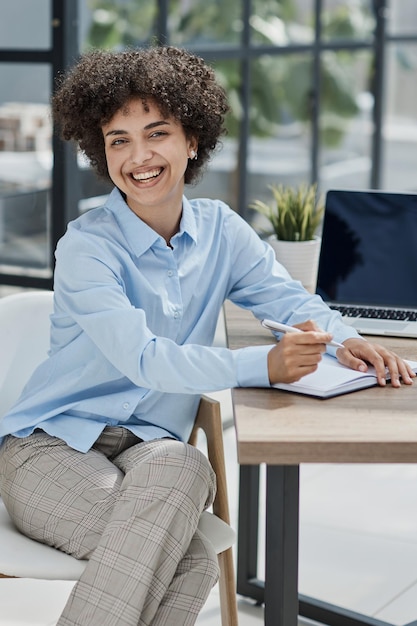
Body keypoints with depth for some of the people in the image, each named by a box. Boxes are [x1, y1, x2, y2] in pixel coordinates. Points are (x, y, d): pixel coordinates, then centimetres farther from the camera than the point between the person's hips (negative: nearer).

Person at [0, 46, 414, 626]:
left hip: (151, 449, 4)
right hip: (53, 445, -4)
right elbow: (145, 359, -21)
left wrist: (345, 340, -12)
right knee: (191, 561, -31)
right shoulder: (86, 246, -10)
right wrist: (263, 365, -33)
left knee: (181, 466, -35)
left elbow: (290, 298, 12)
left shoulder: (220, 229, 7)